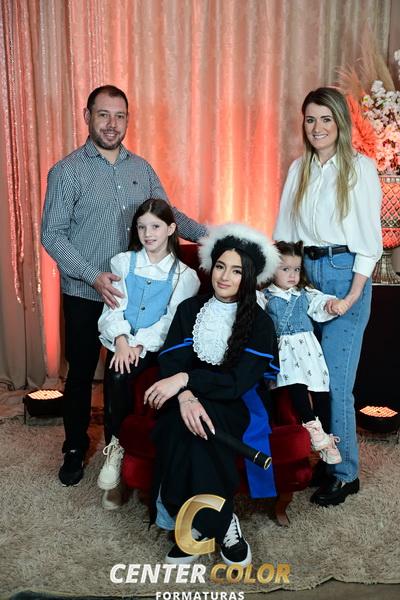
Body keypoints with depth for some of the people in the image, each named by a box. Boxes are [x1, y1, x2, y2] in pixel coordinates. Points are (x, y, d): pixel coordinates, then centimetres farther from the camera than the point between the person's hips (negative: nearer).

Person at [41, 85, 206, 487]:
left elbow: (167, 213, 11)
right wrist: (94, 276, -21)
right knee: (81, 373, 11)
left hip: (135, 290, 3)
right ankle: (75, 449, 30)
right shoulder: (67, 171, -8)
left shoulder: (141, 168, 5)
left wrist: (205, 234, -6)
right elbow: (52, 235, -11)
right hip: (84, 294, -3)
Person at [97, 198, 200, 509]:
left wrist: (139, 345, -17)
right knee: (115, 375, -29)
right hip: (122, 344, 2)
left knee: (119, 376, -29)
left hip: (155, 347, -2)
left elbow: (172, 321, -4)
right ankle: (116, 446, -14)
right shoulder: (122, 262, 13)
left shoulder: (184, 274, 6)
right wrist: (121, 342, -15)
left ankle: (116, 449, -12)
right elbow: (114, 308, 3)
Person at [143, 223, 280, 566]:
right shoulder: (190, 309, 6)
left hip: (235, 405, -2)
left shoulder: (259, 321, -2)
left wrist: (186, 379, -25)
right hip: (192, 399, 3)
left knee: (196, 429, -34)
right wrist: (185, 396, -28)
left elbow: (239, 381, -14)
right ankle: (222, 524, -19)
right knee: (183, 422, -32)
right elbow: (170, 361, -7)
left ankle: (197, 524, -17)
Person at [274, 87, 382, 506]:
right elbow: (284, 230, 14)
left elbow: (370, 238, -6)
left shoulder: (360, 168, -2)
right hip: (304, 271, 5)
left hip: (344, 273, -5)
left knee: (335, 381, -5)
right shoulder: (299, 169, 12)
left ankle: (344, 473, 11)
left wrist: (353, 295, -12)